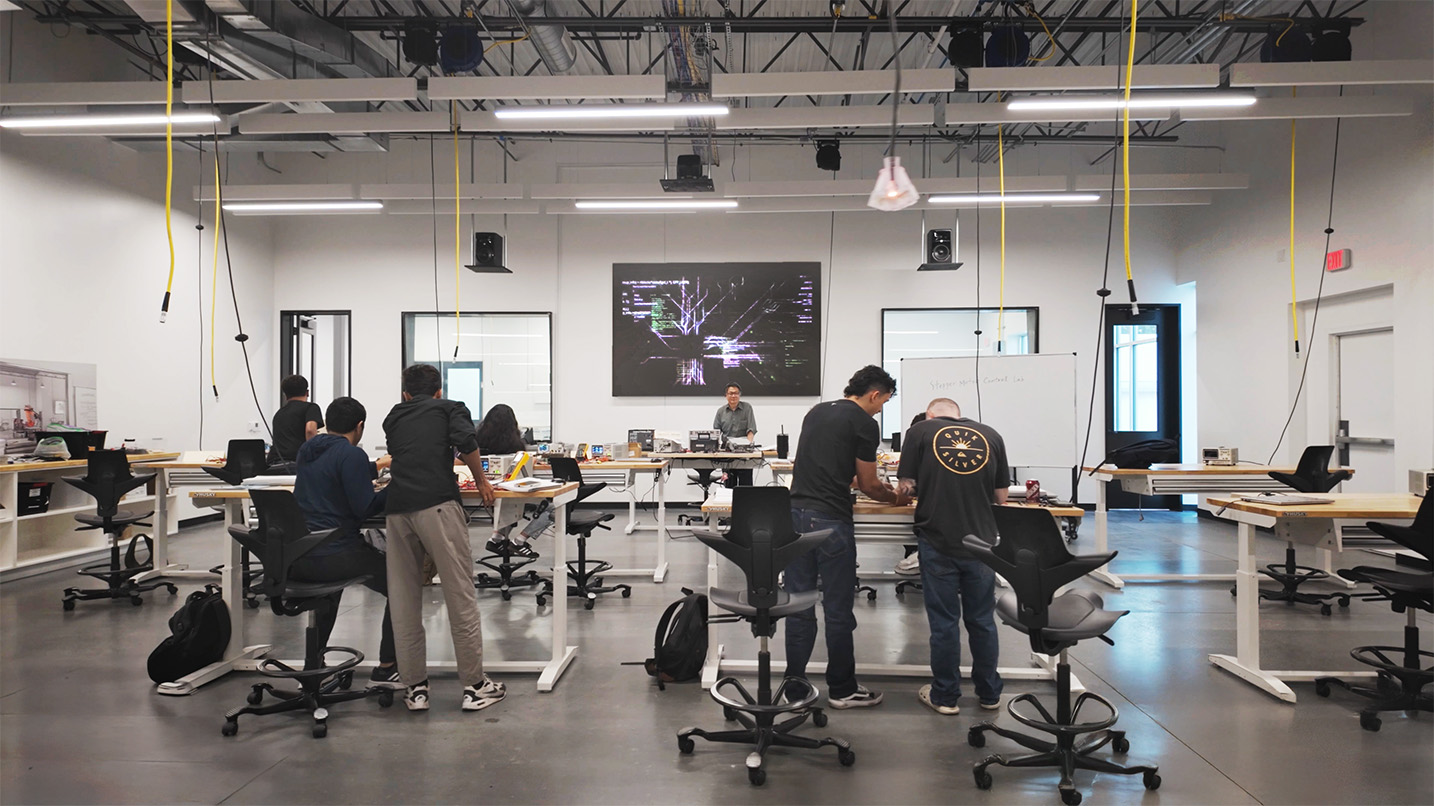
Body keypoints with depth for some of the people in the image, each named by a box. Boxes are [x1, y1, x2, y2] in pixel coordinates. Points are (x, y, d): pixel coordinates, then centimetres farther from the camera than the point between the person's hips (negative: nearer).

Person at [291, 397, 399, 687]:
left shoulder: (308, 449, 13)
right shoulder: (352, 454, -13)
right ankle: (386, 668, 11)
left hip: (295, 558, 8)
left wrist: (377, 466, 41)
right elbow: (365, 507, -18)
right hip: (334, 557, -8)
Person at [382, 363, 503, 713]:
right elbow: (466, 441, -5)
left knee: (403, 602, 10)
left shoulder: (393, 418, 27)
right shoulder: (450, 408, 15)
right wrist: (481, 481, 9)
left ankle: (415, 687, 14)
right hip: (438, 504, -4)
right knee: (460, 596, 2)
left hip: (398, 507, 4)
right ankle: (474, 685, 7)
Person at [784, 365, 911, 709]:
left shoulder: (817, 412, 17)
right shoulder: (864, 423, -5)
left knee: (799, 606, 10)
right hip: (831, 522, -7)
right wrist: (894, 497, 21)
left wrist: (868, 483, 34)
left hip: (797, 513, 7)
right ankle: (842, 690, 17)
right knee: (838, 610, 5)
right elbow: (868, 485, 1)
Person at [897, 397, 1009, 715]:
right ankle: (989, 693, 26)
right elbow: (1001, 496, 9)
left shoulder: (921, 431, 0)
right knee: (982, 620, 14)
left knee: (944, 620, 7)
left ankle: (945, 696, 17)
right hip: (981, 541, 2)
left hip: (938, 540, -2)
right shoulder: (991, 436, 6)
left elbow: (906, 486, 0)